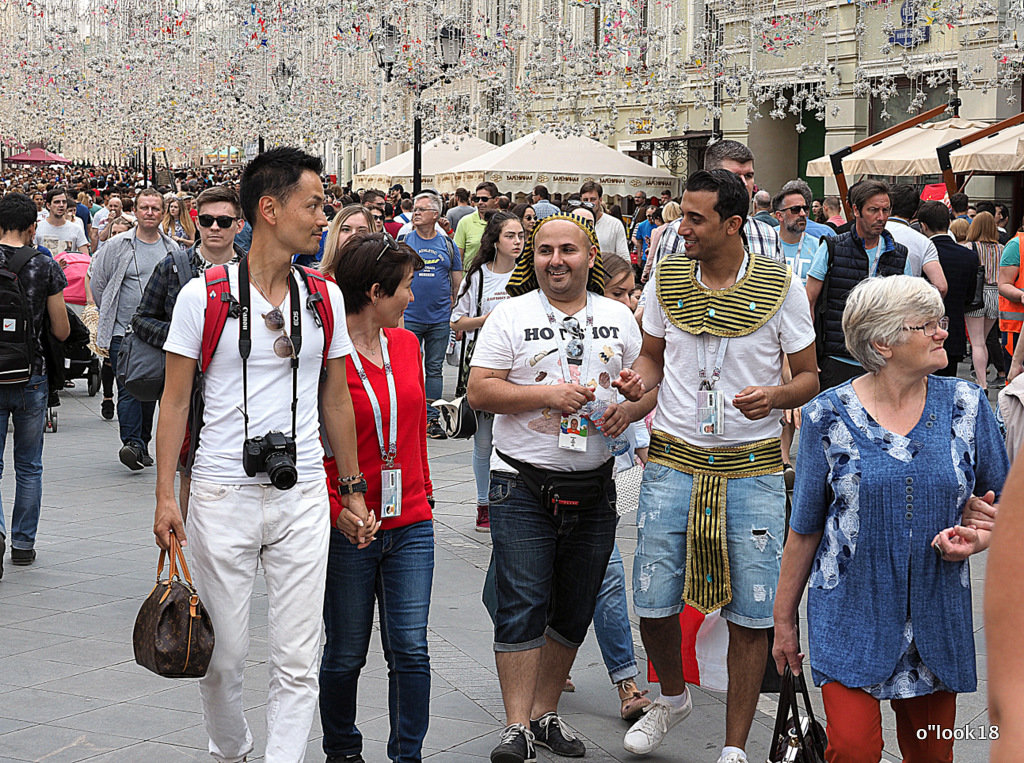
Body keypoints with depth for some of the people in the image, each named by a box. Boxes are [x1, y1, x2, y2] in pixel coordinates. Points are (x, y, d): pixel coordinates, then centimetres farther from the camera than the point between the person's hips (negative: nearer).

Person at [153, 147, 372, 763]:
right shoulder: (203, 296, -4)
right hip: (223, 494, -2)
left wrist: (354, 490, 14)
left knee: (299, 661, 0)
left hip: (303, 495, 2)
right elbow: (176, 399, 0)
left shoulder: (325, 297, 6)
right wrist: (165, 494, -5)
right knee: (224, 655, 7)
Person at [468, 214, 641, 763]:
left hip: (593, 488, 4)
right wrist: (547, 394, -17)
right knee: (522, 607, -8)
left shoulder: (618, 318, 9)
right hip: (523, 486, -4)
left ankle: (546, 712, 23)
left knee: (573, 610, 10)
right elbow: (479, 391, -6)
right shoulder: (511, 315, -1)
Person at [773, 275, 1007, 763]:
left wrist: (977, 535, -10)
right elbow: (805, 529, 1)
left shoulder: (965, 406, 0)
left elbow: (998, 500, 12)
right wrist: (783, 618, 5)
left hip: (937, 613, 3)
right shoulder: (828, 416, -6)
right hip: (851, 612, -3)